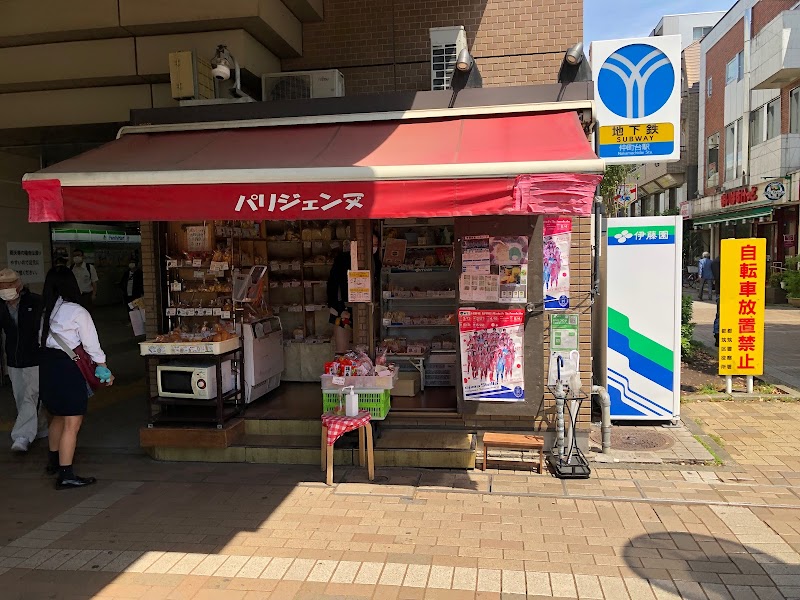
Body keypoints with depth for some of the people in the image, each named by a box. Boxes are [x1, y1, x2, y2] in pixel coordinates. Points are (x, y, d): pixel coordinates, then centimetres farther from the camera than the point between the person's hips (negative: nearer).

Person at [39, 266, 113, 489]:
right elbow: (92, 345, -9)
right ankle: (65, 475, -1)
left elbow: (43, 338, 0)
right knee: (72, 423, -2)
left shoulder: (46, 311, 4)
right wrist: (105, 370, 0)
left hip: (47, 363, 8)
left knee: (58, 416, 26)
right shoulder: (78, 312, -13)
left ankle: (54, 460, 43)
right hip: (69, 367, -8)